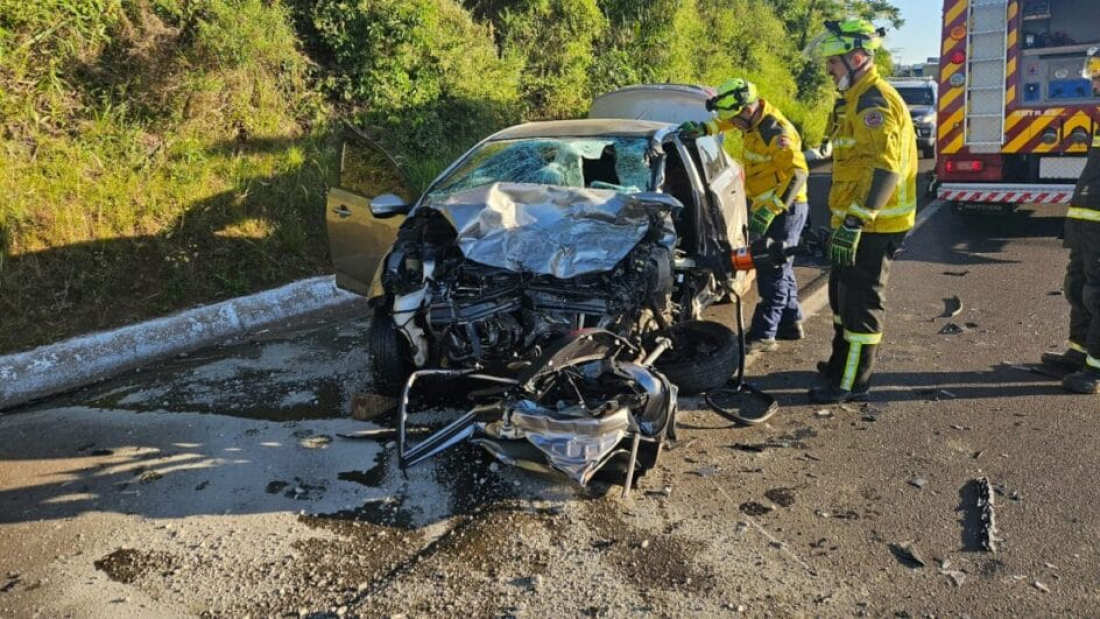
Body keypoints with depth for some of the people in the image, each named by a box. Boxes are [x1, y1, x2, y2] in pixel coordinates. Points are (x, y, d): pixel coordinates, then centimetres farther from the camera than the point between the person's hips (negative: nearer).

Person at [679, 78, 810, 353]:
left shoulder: (776, 132, -25)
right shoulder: (754, 119, 3)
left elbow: (798, 173, -32)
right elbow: (725, 121, 24)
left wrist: (770, 209, -38)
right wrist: (703, 129, 5)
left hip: (784, 209, -10)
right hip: (766, 207, 10)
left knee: (772, 272, -6)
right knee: (778, 267, 18)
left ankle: (762, 335, -1)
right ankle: (790, 323, 30)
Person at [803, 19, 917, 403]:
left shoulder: (873, 101, -17)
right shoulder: (859, 100, 17)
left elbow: (885, 168, -28)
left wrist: (854, 221, -31)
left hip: (871, 225, -11)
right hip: (859, 222, 11)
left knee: (860, 301, -4)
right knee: (843, 294, 20)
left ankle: (852, 383, 5)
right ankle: (841, 364, 35)